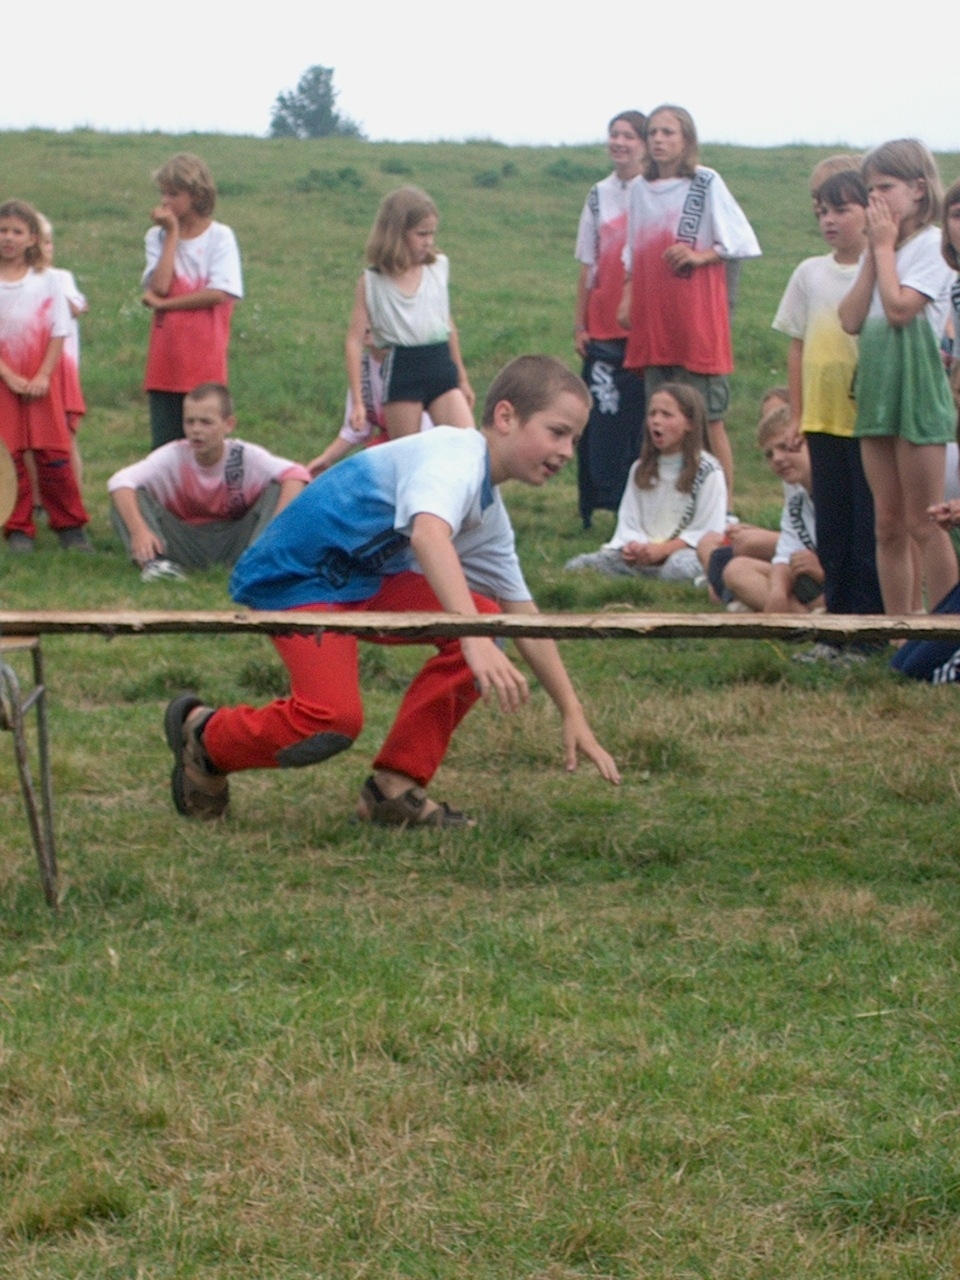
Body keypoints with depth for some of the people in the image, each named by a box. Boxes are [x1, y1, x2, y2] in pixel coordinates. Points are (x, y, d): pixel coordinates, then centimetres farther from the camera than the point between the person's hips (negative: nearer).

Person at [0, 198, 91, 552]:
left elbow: (58, 332, 2)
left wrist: (43, 376, -9)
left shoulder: (47, 280, 3)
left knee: (54, 456, 0)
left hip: (40, 383, 0)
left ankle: (70, 526, 11)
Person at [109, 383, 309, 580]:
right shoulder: (173, 456, -13)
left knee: (279, 488, -22)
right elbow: (120, 481, -25)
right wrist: (139, 531, -42)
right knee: (127, 496, -21)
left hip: (234, 541, 0)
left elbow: (296, 474, -27)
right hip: (185, 543, 0)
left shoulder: (246, 457, -14)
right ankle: (153, 562, -41)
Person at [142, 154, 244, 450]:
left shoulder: (220, 237, 0)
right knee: (163, 448, 2)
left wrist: (163, 303, -9)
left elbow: (219, 293, -12)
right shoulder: (158, 236, 9)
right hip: (166, 359, 3)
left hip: (205, 363, -3)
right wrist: (172, 233, -3)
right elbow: (159, 286, -7)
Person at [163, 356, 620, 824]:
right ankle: (203, 737, 4)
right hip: (293, 574, -10)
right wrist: (474, 641, -52)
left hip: (366, 578, 10)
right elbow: (428, 534, -42)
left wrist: (573, 714, 11)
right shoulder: (456, 454, -21)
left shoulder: (491, 516, 10)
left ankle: (395, 787, -1)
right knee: (335, 719, -26)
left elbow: (524, 621, 16)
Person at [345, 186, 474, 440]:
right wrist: (357, 401, -10)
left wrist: (462, 379, 25)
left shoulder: (439, 268, 7)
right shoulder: (372, 282, -3)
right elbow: (355, 340, -4)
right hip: (401, 374, -3)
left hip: (441, 370, 3)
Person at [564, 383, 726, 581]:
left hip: (682, 552, -5)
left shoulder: (708, 472, -2)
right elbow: (628, 522, 9)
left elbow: (709, 532, -8)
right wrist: (632, 545, -14)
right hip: (642, 553, 5)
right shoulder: (641, 469, 14)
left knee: (680, 567, -42)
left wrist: (663, 549, -18)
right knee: (576, 566, -14)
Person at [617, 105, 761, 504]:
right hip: (652, 323, 6)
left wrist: (700, 256, -15)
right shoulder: (640, 190, 14)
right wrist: (627, 298, 9)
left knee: (709, 421, -6)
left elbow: (742, 243, -4)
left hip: (697, 322, -6)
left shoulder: (707, 183, -2)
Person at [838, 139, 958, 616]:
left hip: (916, 384, -8)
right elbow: (852, 320, 4)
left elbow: (899, 308, -20)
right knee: (888, 526, 8)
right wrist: (873, 253, 1)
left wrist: (885, 246, -8)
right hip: (876, 385, 8)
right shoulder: (878, 250, 15)